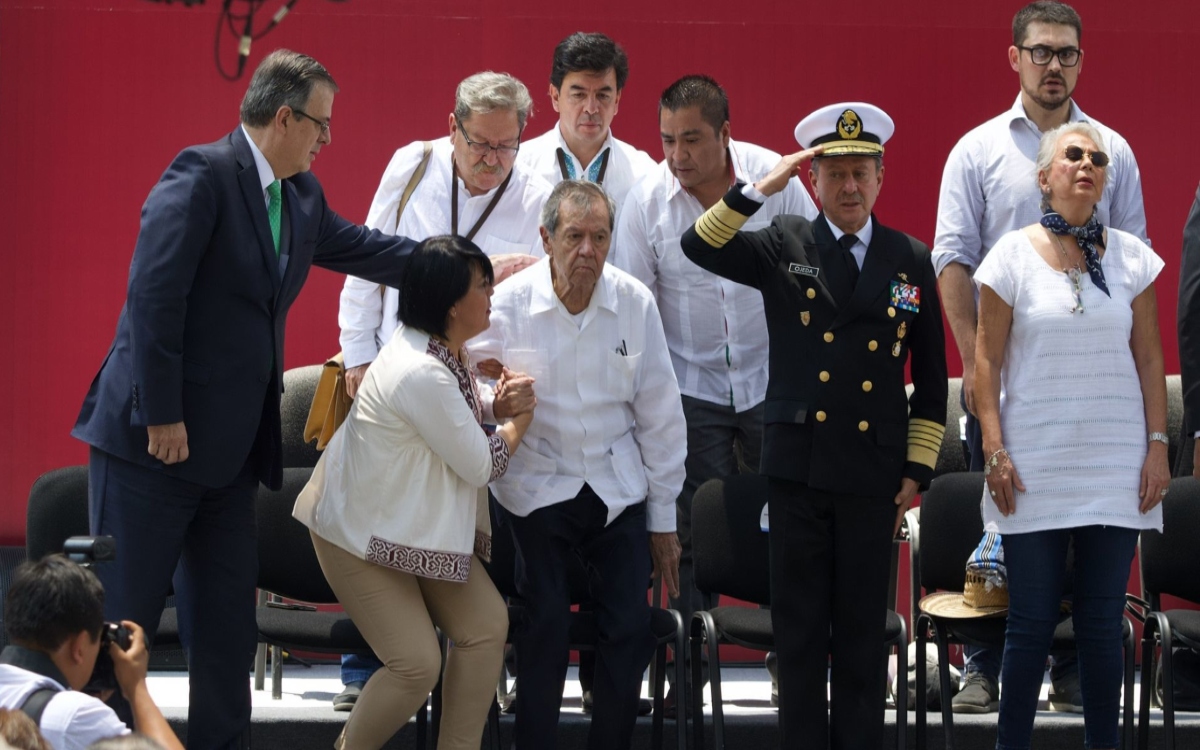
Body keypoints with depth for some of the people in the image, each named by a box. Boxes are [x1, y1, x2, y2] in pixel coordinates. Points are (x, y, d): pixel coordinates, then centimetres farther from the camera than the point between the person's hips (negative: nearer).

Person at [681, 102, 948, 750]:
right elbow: (699, 246, -11)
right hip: (798, 467, -1)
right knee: (800, 626, 4)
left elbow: (931, 378, 9)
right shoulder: (783, 247, 4)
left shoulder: (912, 262, 7)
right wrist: (762, 187, -18)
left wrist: (917, 469, 4)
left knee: (863, 629, 5)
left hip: (873, 471, 1)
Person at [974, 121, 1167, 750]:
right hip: (1034, 471, -2)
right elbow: (987, 359, 0)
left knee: (1103, 623, 4)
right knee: (1032, 621, -1)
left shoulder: (1130, 256, 5)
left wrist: (1157, 444, 2)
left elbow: (1149, 358, 8)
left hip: (1116, 467, 2)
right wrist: (994, 451, -6)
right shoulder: (1013, 256, 0)